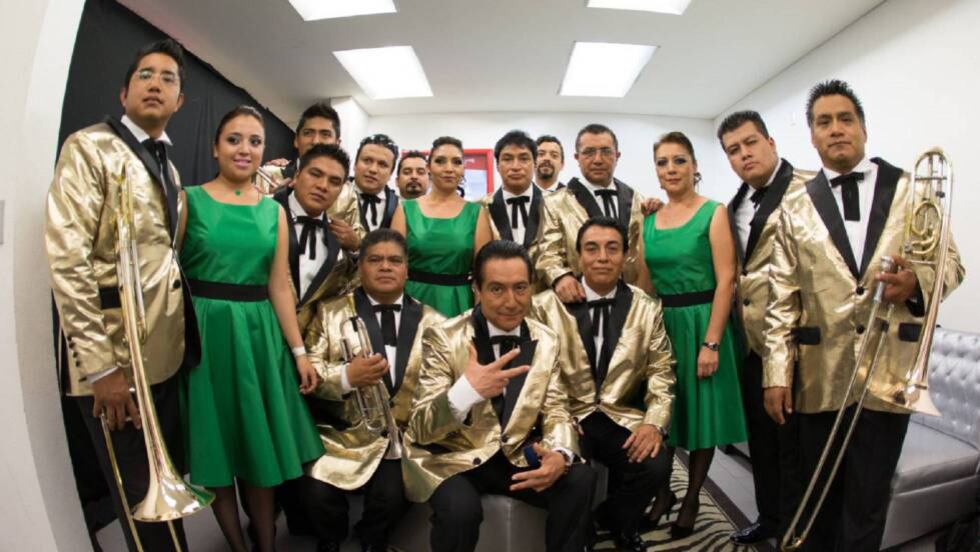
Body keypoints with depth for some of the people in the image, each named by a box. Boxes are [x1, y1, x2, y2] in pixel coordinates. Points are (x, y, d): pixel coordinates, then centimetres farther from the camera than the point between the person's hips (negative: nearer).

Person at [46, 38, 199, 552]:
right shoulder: (89, 147, -9)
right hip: (115, 354, -7)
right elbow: (67, 260, -18)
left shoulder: (167, 165, 14)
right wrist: (101, 365, -21)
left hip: (165, 349, 7)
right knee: (140, 495, 5)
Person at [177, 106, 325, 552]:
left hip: (259, 335, 3)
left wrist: (299, 351, 2)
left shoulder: (273, 211, 7)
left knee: (263, 449, 10)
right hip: (203, 334, -2)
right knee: (216, 449, 8)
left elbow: (279, 286, 6)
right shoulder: (189, 200, -1)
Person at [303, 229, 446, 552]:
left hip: (406, 438, 0)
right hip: (344, 434, 0)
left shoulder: (432, 322, 7)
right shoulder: (331, 313, 8)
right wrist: (345, 376, -18)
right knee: (319, 494, -20)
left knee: (391, 495, -20)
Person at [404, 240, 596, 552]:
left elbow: (556, 414, 4)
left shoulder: (546, 341, -1)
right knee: (461, 508, -32)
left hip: (517, 457, 4)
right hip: (453, 458, -3)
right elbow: (422, 430, -18)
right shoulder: (443, 338, -14)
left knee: (581, 482, -19)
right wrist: (467, 390, -39)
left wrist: (560, 455, -20)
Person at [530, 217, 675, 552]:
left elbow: (661, 373, 5)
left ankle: (615, 524, 14)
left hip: (621, 418, 2)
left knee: (656, 466, -23)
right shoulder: (546, 306, -1)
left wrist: (654, 422, -11)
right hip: (568, 417, -2)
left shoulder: (647, 308, 5)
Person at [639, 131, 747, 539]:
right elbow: (645, 283, 10)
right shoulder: (650, 220, 7)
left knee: (701, 412, 8)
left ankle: (692, 499, 25)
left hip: (701, 323, -4)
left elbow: (726, 281, -12)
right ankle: (661, 491, 29)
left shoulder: (714, 213, -6)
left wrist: (711, 342, -18)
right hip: (659, 325, 4)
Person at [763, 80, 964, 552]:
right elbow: (782, 298, 2)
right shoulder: (795, 206, 5)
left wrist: (918, 281, -15)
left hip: (888, 371, 0)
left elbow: (951, 263, 9)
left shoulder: (912, 189, 6)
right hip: (820, 375, 1)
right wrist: (776, 373, -3)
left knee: (867, 504, 8)